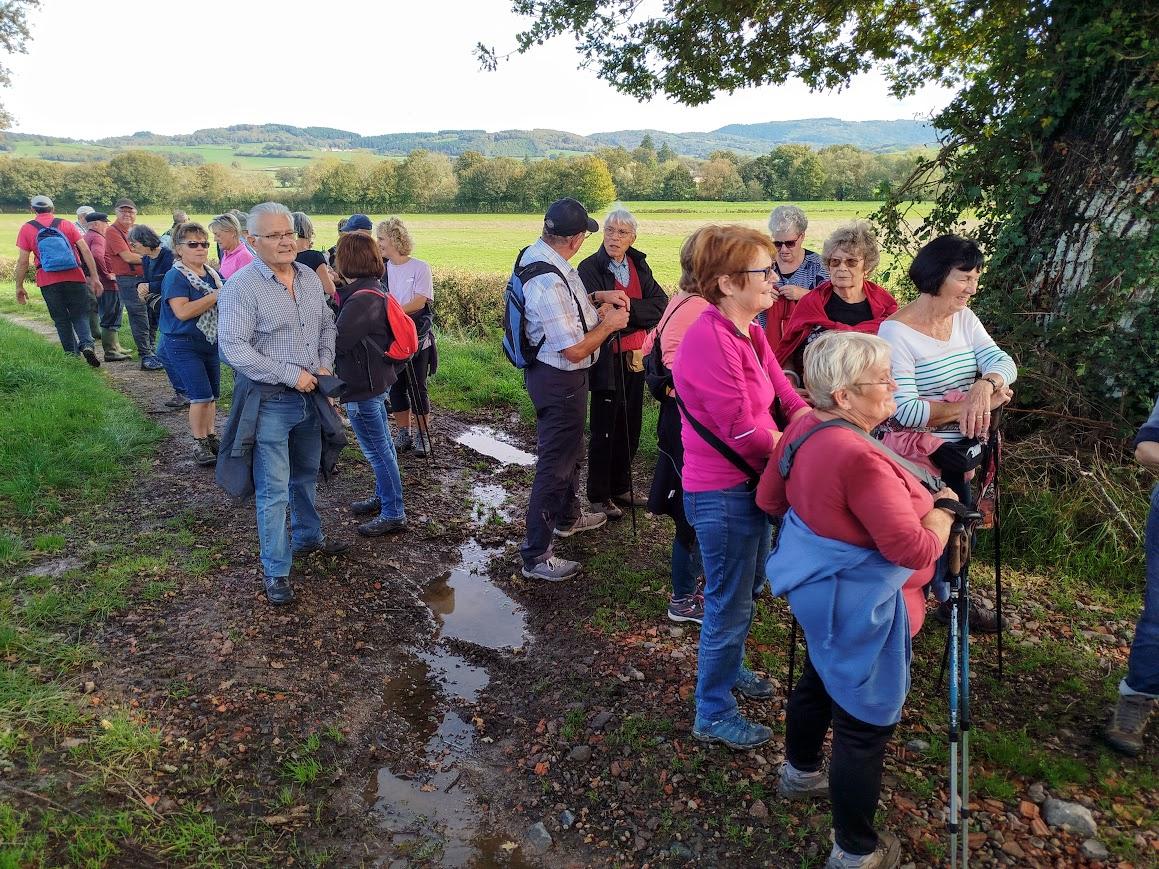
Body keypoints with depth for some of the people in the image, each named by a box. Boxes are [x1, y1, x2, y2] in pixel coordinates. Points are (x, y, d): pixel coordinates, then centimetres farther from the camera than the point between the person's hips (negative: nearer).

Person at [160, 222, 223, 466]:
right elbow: (182, 311, -25)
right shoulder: (175, 276, -13)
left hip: (211, 343, 7)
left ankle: (210, 438, 24)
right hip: (185, 345, -7)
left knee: (212, 395, 11)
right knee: (201, 396, -11)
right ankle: (199, 445, 1)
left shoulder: (213, 274, 8)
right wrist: (216, 296, -23)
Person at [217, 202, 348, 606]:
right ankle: (276, 572, 12)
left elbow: (326, 324, 16)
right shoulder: (241, 286, -17)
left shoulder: (309, 277, 4)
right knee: (273, 491, 0)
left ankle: (308, 538, 44)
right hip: (269, 402, -6)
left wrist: (325, 363, -1)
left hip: (310, 395, 7)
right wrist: (291, 374, -20)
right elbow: (234, 348, -21)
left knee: (306, 475, 23)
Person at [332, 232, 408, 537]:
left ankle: (393, 514, 10)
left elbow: (335, 342, -25)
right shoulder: (373, 291, 8)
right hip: (375, 379, 10)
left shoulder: (361, 299, -24)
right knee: (382, 446, 20)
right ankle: (383, 498, 36)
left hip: (362, 386, -10)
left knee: (378, 451, 0)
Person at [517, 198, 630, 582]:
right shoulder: (549, 283, -31)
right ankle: (536, 556, 14)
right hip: (560, 380, -10)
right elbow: (574, 350, -26)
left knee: (571, 451, 28)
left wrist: (597, 298, 6)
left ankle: (567, 516, 51)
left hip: (552, 373, 10)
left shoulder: (535, 254, -1)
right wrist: (609, 323, -11)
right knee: (554, 464, 1)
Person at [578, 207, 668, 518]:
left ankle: (620, 488, 31)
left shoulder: (638, 265, 7)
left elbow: (661, 304, -4)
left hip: (635, 359, 6)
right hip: (607, 360, -6)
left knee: (630, 428, 14)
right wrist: (640, 314, -13)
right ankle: (598, 496, 18)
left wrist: (626, 309, -16)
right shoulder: (590, 268, -10)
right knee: (604, 430, 4)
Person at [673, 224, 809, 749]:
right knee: (730, 604, 6)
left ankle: (730, 667, 50)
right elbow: (744, 430, -25)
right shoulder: (711, 340, -25)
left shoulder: (751, 333, 6)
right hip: (721, 493, -10)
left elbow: (788, 400, 6)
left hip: (750, 482, 10)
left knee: (747, 590, 26)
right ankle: (713, 715, 26)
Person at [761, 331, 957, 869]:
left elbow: (769, 499, 9)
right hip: (859, 608, -9)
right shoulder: (861, 459, -32)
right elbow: (916, 550, -27)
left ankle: (800, 772, 52)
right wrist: (945, 507, -8)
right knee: (865, 724, 7)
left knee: (819, 679, 29)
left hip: (822, 590, 9)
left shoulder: (802, 428, -4)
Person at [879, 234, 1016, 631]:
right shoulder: (896, 332, -21)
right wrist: (970, 404, -31)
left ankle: (952, 598, 44)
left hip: (961, 452, 7)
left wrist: (985, 385, -32)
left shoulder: (964, 318, 3)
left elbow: (1002, 361, -10)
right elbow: (904, 411, -28)